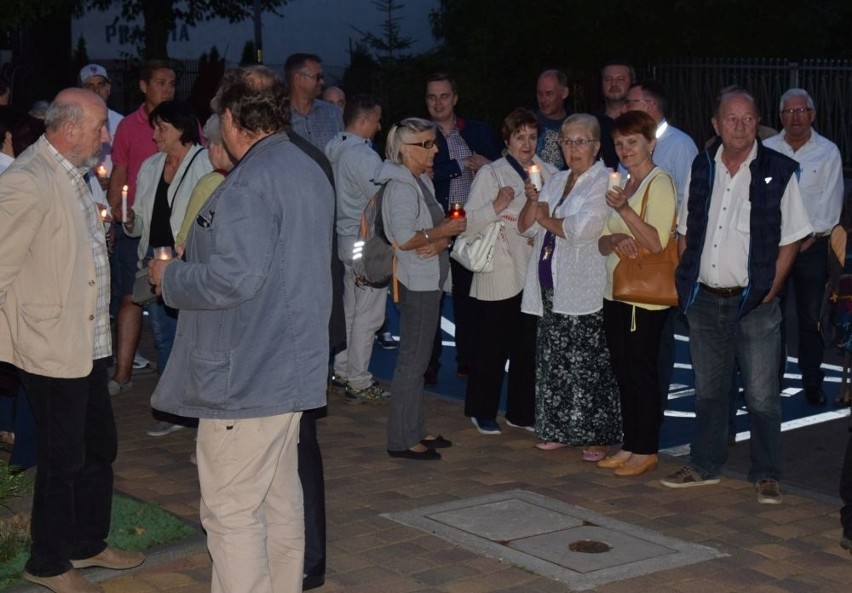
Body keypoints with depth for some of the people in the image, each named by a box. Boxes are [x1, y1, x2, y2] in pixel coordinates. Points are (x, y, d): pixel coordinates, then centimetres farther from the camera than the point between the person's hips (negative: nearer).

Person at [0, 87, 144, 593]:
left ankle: (89, 543, 36)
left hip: (89, 343, 9)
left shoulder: (74, 177, 11)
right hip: (53, 348, -9)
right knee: (63, 458, 3)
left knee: (99, 447, 18)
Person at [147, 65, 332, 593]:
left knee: (232, 510, -4)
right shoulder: (311, 172, 13)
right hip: (293, 367, 10)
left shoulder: (251, 182, -18)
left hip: (245, 375, -10)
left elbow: (233, 277, -27)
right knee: (281, 498, 18)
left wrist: (169, 276, -9)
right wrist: (189, 265, 25)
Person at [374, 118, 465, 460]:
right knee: (413, 360, -5)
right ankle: (402, 440, 0)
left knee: (419, 358, 15)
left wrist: (441, 240, -9)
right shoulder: (402, 186, -17)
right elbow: (403, 239, -24)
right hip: (416, 283, -10)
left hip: (428, 281, 10)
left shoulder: (421, 181, 13)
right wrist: (443, 232, -14)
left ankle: (416, 431, 23)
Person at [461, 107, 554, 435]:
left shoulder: (549, 174, 8)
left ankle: (521, 412, 22)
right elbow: (468, 223, -7)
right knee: (491, 347, 2)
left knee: (528, 346, 10)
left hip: (533, 273, 4)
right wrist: (496, 206, -21)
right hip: (497, 275, -4)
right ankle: (482, 411, 17)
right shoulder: (490, 174, -1)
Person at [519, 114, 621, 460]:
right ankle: (561, 430, 20)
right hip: (550, 287, 7)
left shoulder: (604, 181, -5)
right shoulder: (557, 180, 18)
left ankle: (597, 437, 2)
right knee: (553, 361, 10)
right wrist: (533, 200, -4)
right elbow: (525, 226, 16)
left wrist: (545, 217, -2)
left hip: (583, 289, -7)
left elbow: (581, 228, -17)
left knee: (587, 365, -5)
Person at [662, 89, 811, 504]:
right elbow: (685, 232, 14)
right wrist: (686, 281, 5)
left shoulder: (778, 172, -6)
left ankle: (766, 475, 14)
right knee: (708, 390, 16)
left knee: (761, 395, 1)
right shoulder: (701, 169, 6)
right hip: (704, 299, 4)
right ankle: (705, 465, 29)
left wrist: (769, 291, -9)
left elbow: (790, 240, -4)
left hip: (753, 302, -4)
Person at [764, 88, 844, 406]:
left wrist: (810, 237, -9)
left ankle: (812, 383, 11)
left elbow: (831, 201, -2)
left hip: (812, 245, -1)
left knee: (811, 318, 2)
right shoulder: (766, 151, 5)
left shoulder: (828, 152, 1)